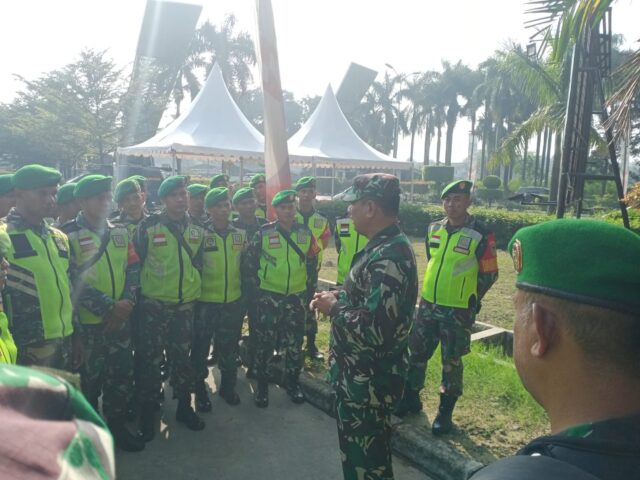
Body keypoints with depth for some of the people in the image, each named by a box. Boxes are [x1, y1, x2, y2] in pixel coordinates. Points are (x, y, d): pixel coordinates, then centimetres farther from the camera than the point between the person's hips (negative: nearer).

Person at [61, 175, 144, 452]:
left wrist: (127, 301, -10)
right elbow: (73, 280, -15)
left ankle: (117, 426, 30)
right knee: (89, 380, 9)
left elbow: (134, 269, 7)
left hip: (121, 320, 5)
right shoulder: (69, 236, -8)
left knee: (122, 375, 12)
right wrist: (109, 306, -20)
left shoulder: (120, 233, 9)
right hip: (87, 322, -5)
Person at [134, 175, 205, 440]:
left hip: (185, 305, 3)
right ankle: (148, 413, 22)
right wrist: (138, 292, 0)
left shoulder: (196, 229, 3)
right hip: (154, 305, -3)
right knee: (151, 360, 5)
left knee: (182, 358, 14)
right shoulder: (148, 227, -9)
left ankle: (184, 407, 30)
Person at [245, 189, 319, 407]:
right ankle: (262, 384, 22)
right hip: (269, 296, -2)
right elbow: (250, 260, 1)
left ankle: (292, 382, 29)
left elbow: (313, 264, 8)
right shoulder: (263, 233, -8)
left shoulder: (305, 233, 0)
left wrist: (310, 289, 8)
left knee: (295, 342, 11)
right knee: (265, 342, 5)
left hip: (296, 296, 2)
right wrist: (256, 285, 0)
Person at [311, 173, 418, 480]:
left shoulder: (389, 257, -27)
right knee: (357, 450, 27)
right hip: (359, 375, 10)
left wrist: (333, 308, -18)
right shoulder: (383, 248, 6)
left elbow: (374, 329, -34)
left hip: (368, 381, -10)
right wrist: (337, 296, 3)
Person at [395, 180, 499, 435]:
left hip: (457, 311, -5)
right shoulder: (433, 229, 4)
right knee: (417, 352, 14)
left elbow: (489, 274, -6)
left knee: (451, 362, 8)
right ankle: (411, 399, 33)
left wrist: (468, 299, -1)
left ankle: (445, 412, 25)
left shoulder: (481, 235, -13)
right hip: (427, 305, 5)